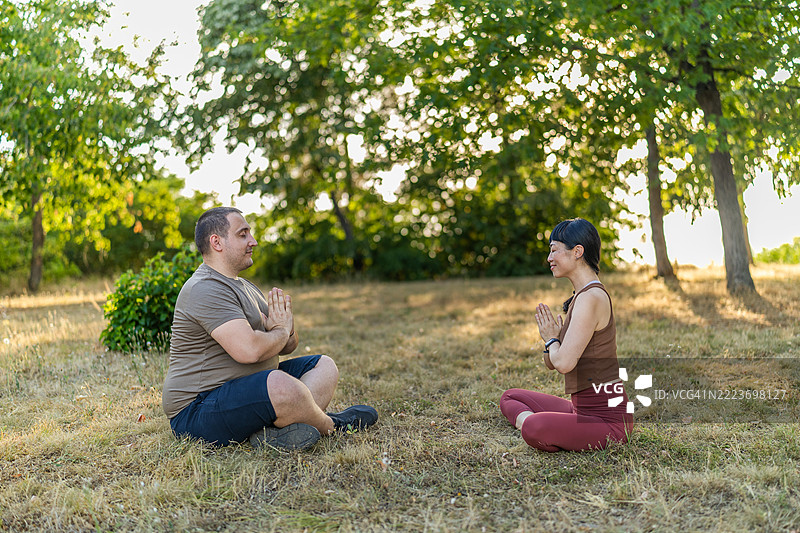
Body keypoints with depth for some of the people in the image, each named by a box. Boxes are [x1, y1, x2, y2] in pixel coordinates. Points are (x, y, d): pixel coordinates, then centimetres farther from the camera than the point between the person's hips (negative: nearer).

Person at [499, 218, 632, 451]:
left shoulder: (591, 297, -18)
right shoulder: (581, 295, 14)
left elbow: (564, 363, -25)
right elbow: (551, 363, 18)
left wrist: (551, 339, -5)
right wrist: (552, 337, -3)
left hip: (608, 417, -11)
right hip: (582, 408, 11)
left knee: (533, 428, -35)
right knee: (510, 397, 19)